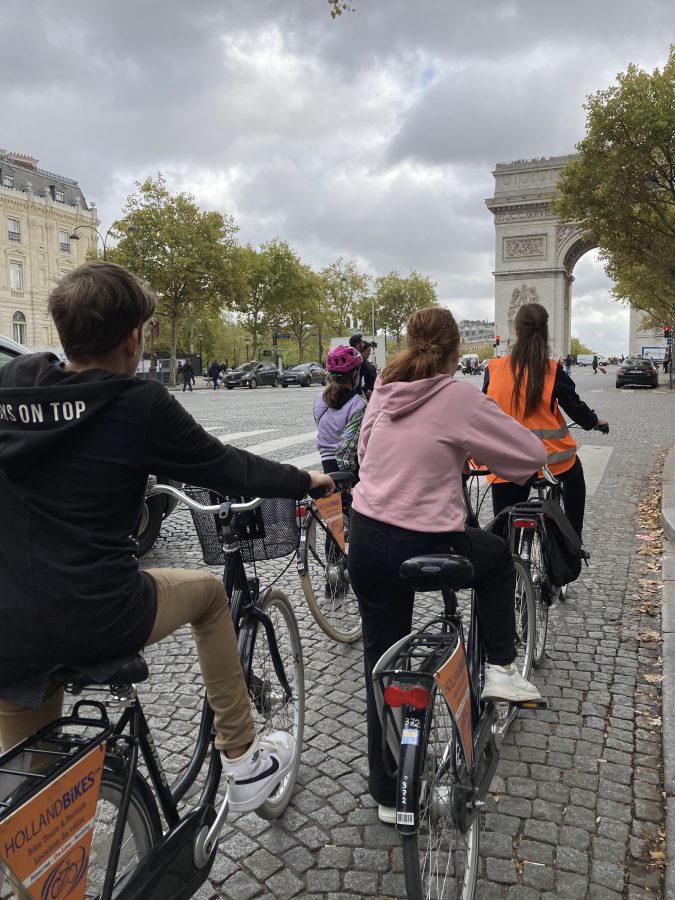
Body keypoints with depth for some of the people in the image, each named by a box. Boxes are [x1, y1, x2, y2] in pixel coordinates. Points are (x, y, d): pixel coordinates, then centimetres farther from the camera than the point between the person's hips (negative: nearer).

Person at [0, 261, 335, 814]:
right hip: (100, 623, -5)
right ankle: (243, 764, 31)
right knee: (209, 591, 24)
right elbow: (228, 468, -3)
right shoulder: (141, 405, -14)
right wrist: (306, 481, 14)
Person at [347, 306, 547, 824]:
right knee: (498, 556, 27)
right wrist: (506, 466, 19)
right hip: (424, 545, -5)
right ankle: (500, 668, 26)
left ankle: (387, 794, 29)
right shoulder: (460, 399, -10)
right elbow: (532, 454, -3)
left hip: (365, 537, 5)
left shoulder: (383, 391, 6)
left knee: (381, 662, 16)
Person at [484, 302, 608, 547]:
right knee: (574, 475, 35)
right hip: (550, 457, 0)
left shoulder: (494, 369, -5)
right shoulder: (553, 372, -10)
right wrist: (595, 421, 24)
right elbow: (577, 409, 2)